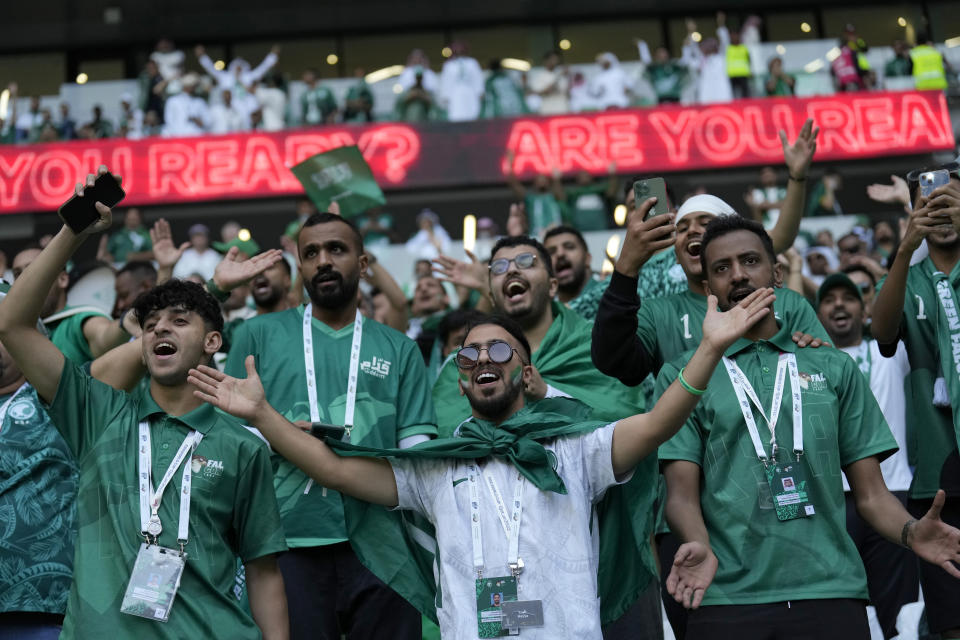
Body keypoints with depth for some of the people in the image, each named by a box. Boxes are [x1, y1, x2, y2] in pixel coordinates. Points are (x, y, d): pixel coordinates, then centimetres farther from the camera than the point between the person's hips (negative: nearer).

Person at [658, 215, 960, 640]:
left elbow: (870, 493, 10)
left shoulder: (835, 369, 13)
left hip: (831, 590, 1)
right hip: (727, 595, -1)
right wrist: (698, 545, -20)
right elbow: (682, 493, 1)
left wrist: (910, 531, -10)